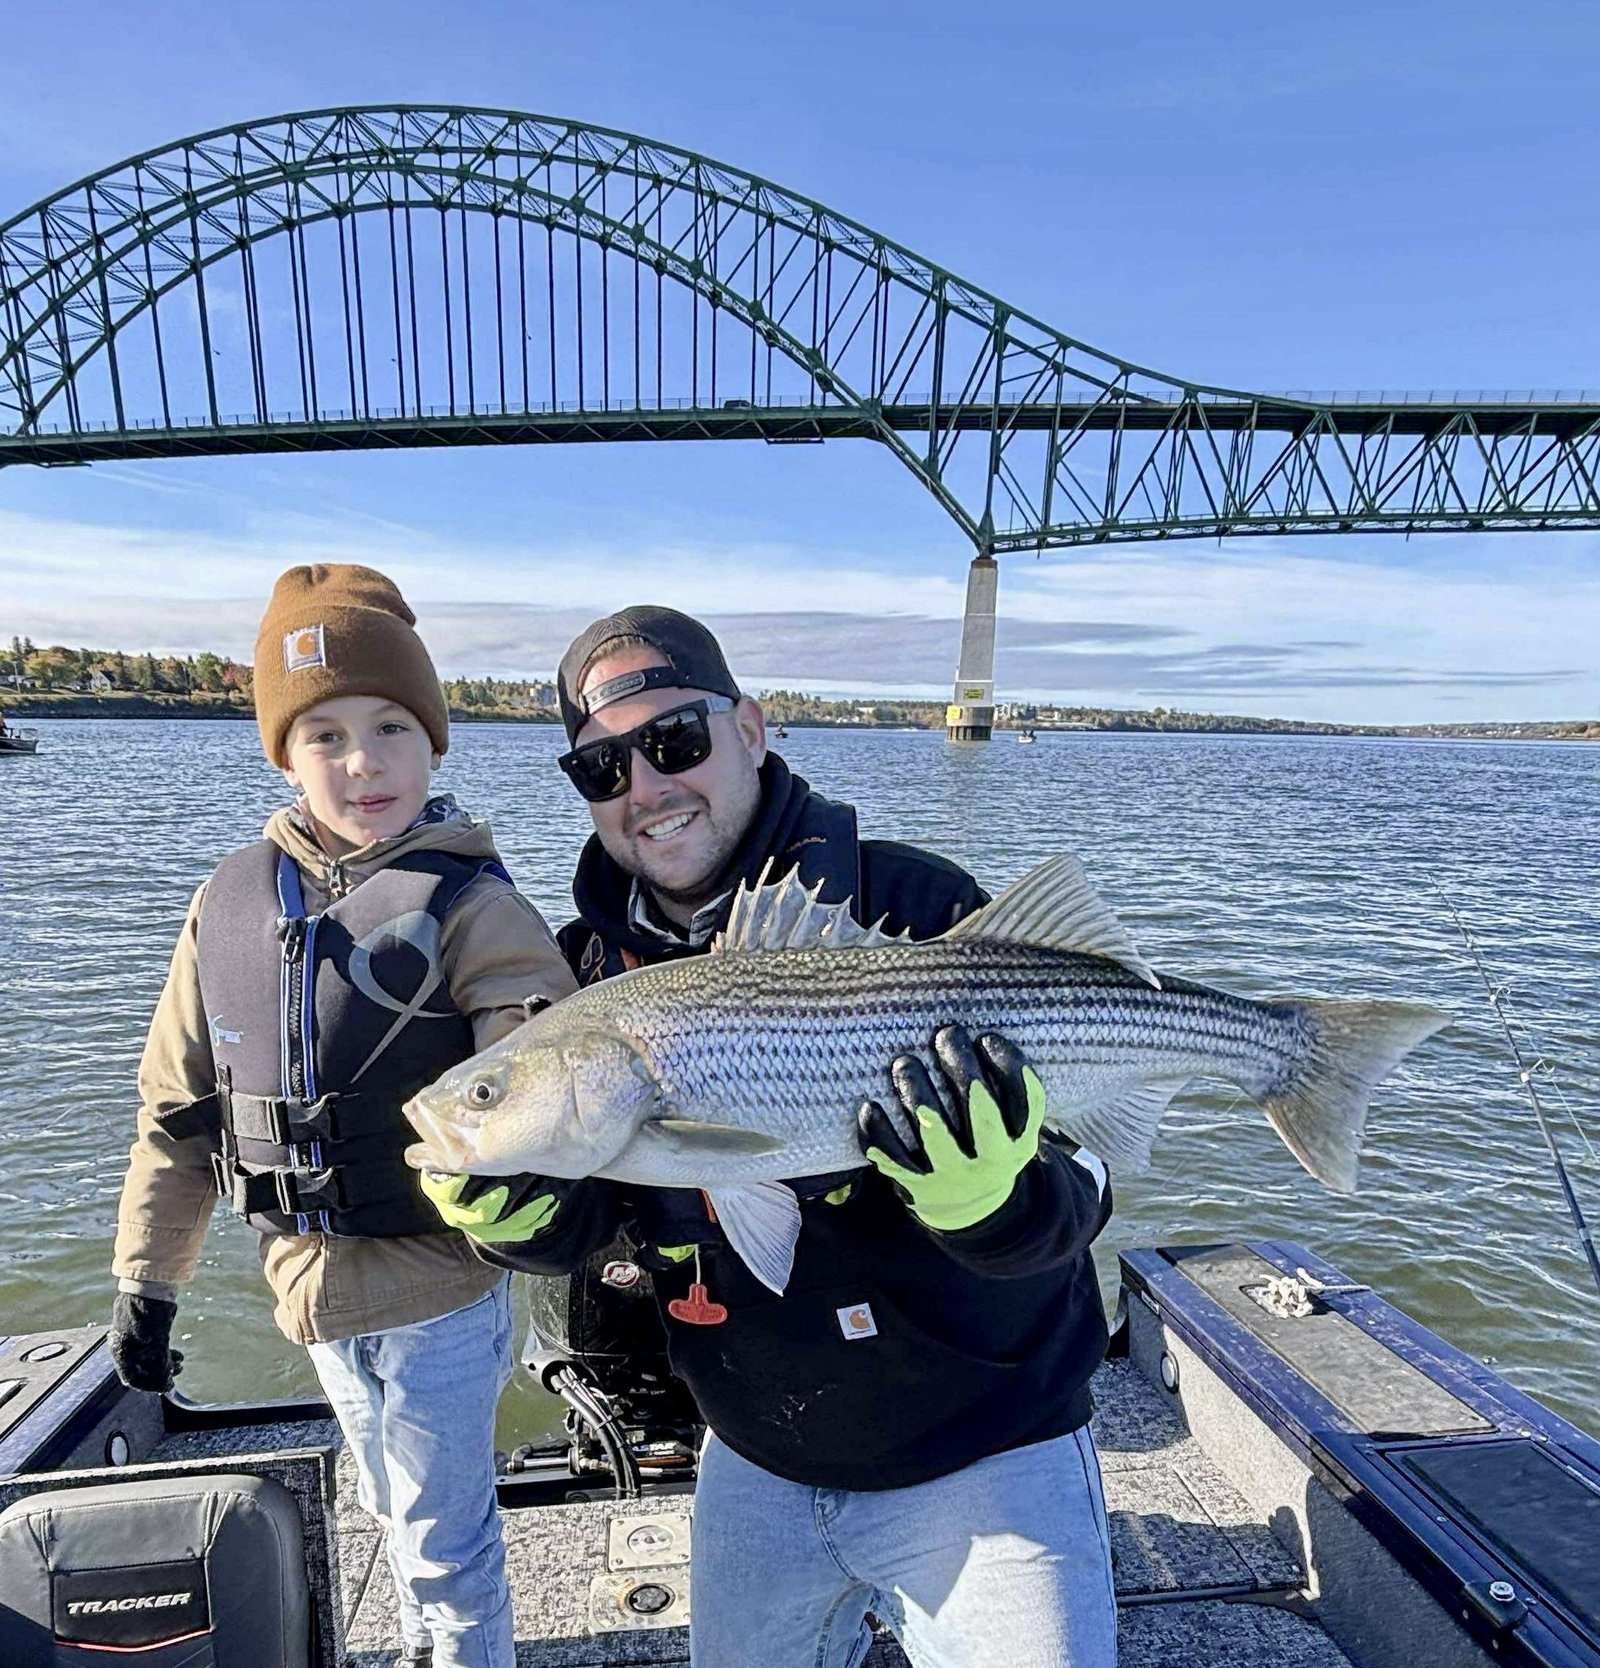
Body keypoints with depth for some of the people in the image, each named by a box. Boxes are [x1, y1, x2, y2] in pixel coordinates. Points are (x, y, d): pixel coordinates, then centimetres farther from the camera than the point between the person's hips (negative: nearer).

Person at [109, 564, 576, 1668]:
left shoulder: (470, 905, -18)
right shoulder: (232, 903, -2)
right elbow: (178, 1107, 6)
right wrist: (146, 1279, 10)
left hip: (439, 1295, -5)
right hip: (312, 1289, 5)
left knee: (446, 1538, 16)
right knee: (398, 1513, 29)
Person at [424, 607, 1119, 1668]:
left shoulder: (916, 908, -21)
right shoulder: (595, 966, -5)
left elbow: (1076, 1200, -20)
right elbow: (591, 1218, 0)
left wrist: (995, 1200, -41)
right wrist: (525, 1214, -21)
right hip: (757, 1462, 5)